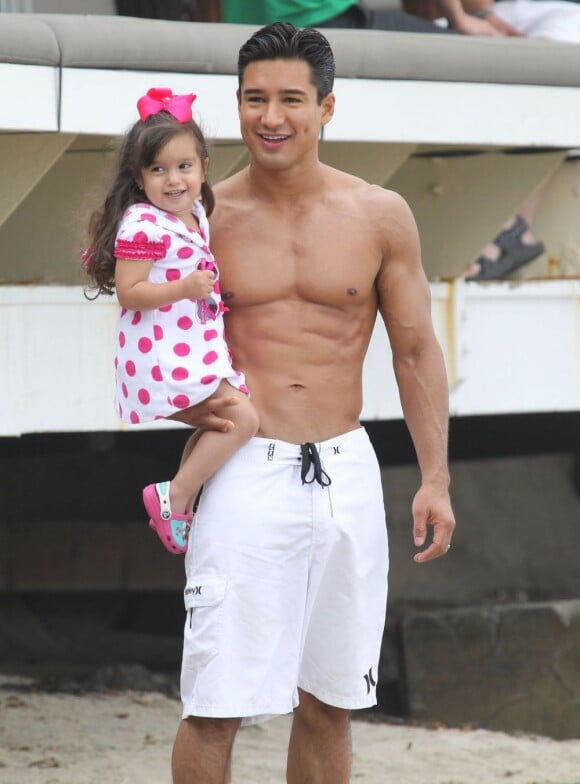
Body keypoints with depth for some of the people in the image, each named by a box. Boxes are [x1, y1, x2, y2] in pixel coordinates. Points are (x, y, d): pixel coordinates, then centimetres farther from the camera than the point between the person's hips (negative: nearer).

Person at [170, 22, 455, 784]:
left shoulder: (380, 217, 3)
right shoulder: (205, 217, 0)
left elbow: (416, 350, 8)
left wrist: (435, 478, 3)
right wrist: (186, 400, -12)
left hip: (346, 476, 2)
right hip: (247, 473, -2)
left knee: (328, 701, 10)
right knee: (216, 708, -7)